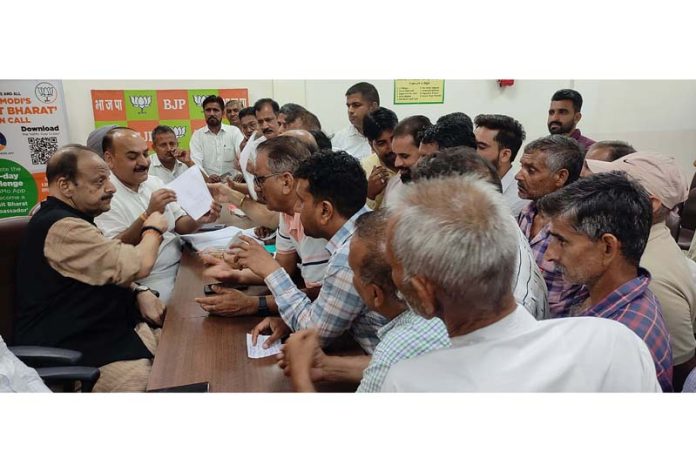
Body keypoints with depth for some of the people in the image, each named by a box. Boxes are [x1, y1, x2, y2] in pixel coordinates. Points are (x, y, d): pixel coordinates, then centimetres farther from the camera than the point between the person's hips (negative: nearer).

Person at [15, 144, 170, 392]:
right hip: (78, 355, -10)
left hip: (107, 330, 10)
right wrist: (153, 228, -3)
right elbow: (139, 265, -23)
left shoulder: (68, 218, 14)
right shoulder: (61, 227, -20)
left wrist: (139, 293, 2)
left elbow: (109, 270, 21)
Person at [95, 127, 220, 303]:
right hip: (152, 281, -7)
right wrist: (148, 215, -32)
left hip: (182, 262, 7)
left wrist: (199, 220, -11)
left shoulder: (154, 181, 10)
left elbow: (178, 225, 11)